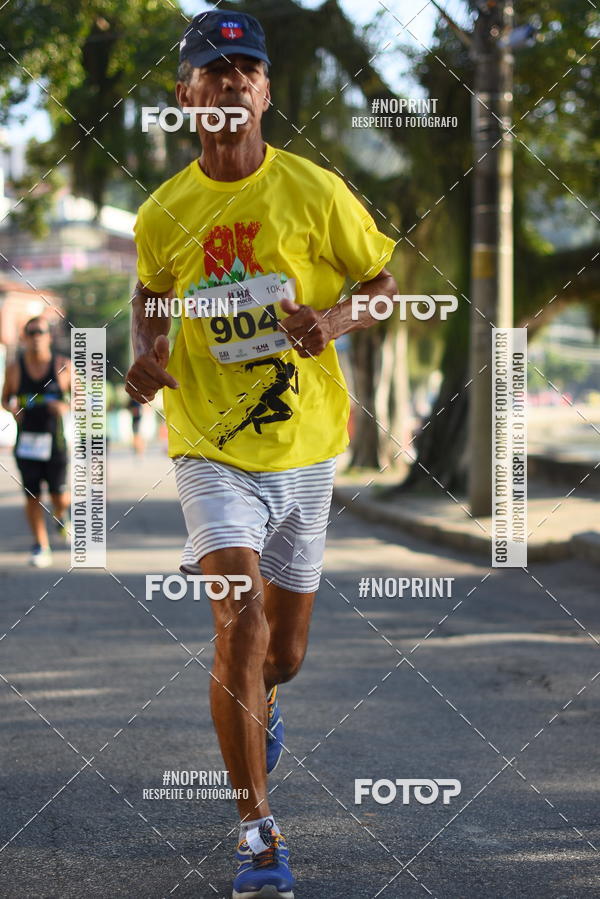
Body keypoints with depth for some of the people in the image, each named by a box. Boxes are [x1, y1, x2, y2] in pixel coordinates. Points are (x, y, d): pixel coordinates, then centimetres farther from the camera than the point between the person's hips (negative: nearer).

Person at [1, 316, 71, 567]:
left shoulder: (63, 366, -2)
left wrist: (66, 407, -16)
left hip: (54, 440, -1)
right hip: (26, 440, 1)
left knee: (59, 497, 3)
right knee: (32, 497, -1)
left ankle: (61, 516, 39)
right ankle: (41, 548, 10)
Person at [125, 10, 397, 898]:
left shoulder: (314, 190, -6)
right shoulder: (163, 213, -2)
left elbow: (382, 282, 4)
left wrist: (334, 319, -16)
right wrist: (146, 353, -4)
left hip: (306, 448, 1)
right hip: (211, 450, -1)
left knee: (285, 651, 11)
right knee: (239, 619, -20)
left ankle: (259, 705, 51)